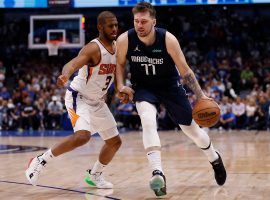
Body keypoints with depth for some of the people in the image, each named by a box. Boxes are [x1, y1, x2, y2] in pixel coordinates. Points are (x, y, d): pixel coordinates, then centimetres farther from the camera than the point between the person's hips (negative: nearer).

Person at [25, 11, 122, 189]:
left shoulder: (117, 47, 1)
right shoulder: (93, 48, -23)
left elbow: (116, 72, 17)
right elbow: (73, 64, -41)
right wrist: (65, 75, -64)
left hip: (97, 101, 8)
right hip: (79, 97, -8)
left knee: (115, 142, 12)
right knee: (82, 136, -31)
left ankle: (95, 175, 32)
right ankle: (40, 161, -16)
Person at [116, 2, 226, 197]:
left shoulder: (168, 39, -25)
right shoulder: (124, 40, -21)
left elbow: (185, 70, -14)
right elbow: (120, 64, 1)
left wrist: (201, 96, -15)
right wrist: (121, 86, -15)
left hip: (170, 86, 0)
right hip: (143, 87, 0)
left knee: (191, 128, 11)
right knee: (148, 121, -31)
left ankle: (215, 158, 41)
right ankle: (158, 173, -32)